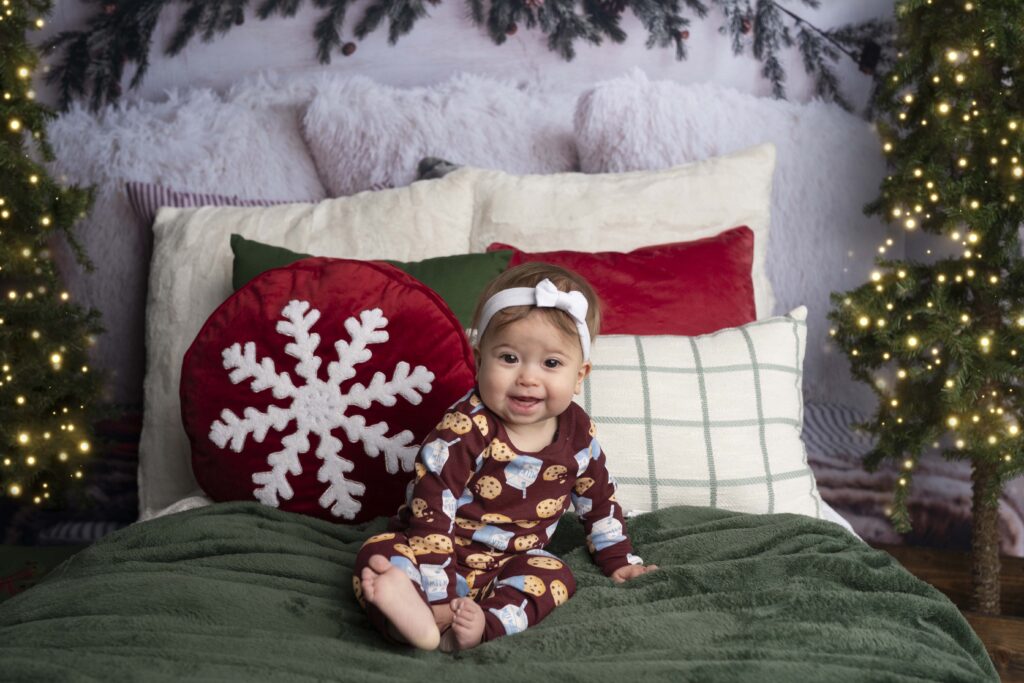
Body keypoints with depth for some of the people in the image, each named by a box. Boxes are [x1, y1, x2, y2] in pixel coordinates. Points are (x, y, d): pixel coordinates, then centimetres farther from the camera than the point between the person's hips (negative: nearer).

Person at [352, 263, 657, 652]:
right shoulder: (461, 432, -24)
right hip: (446, 555, -4)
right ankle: (422, 621, -55)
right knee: (379, 557, -28)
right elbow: (431, 514, -24)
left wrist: (618, 561, 17)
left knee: (554, 577, -24)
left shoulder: (578, 435, -6)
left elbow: (598, 500, 13)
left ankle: (481, 623, -41)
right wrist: (438, 597, -28)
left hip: (513, 561, 4)